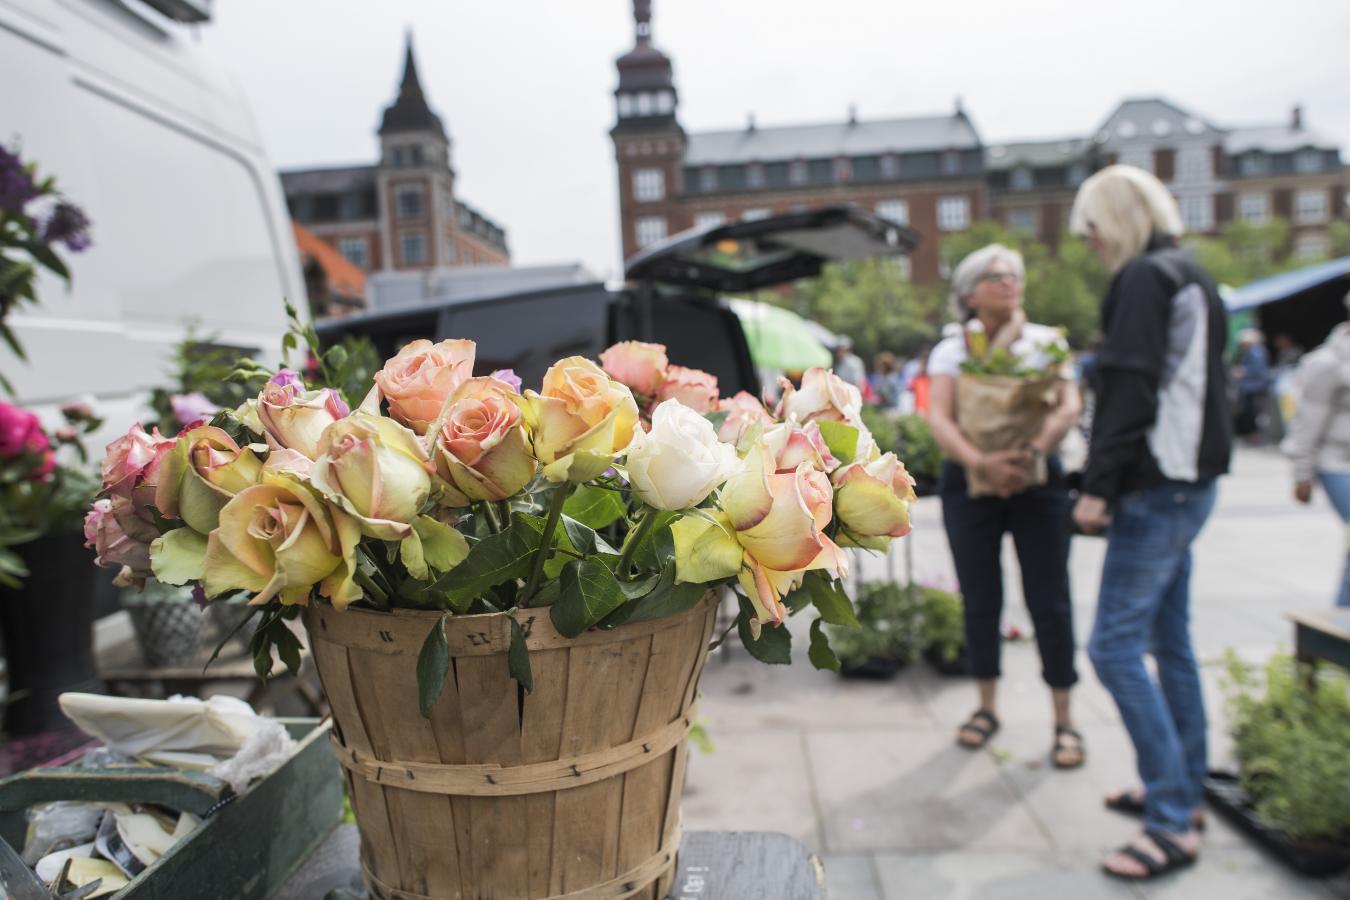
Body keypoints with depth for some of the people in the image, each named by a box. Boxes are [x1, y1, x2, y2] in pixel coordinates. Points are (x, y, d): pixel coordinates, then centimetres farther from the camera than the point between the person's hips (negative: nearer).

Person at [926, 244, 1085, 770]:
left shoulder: (1045, 341, 3)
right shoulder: (950, 352, 3)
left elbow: (1068, 406, -8)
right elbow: (939, 419, -10)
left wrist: (1030, 452, -26)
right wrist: (982, 463, -26)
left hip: (1037, 479, 0)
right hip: (970, 482, 1)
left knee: (1049, 600, 0)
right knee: (980, 599, 7)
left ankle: (1064, 721, 12)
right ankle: (987, 707, 23)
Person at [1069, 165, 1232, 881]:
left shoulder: (1144, 278, -12)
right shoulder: (1192, 276, 18)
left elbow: (1130, 390, -20)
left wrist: (1099, 485, -18)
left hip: (1156, 487, -10)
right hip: (1189, 480, 10)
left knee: (1115, 646, -8)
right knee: (1169, 642, 16)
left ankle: (1173, 823, -3)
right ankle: (1183, 790, 27)